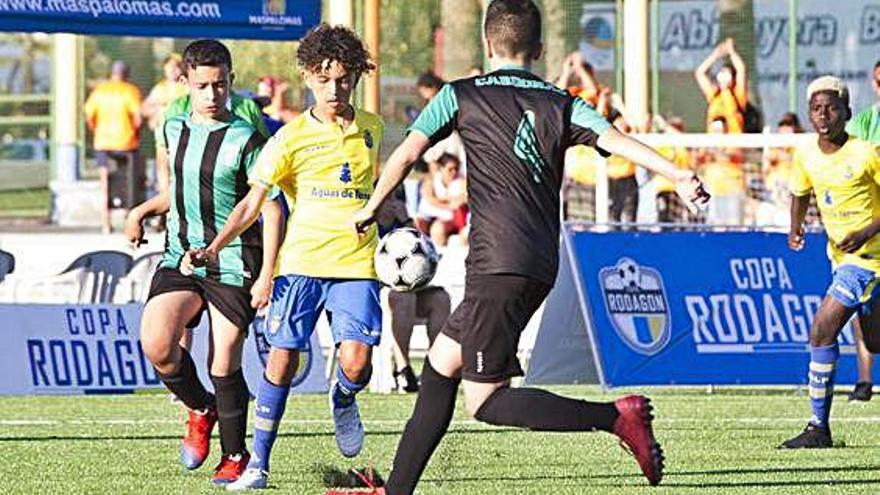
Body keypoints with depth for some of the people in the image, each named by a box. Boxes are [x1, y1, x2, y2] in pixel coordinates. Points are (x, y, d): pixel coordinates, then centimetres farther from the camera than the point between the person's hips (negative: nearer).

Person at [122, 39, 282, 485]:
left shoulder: (245, 139, -8)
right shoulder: (174, 129, 9)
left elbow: (271, 208, -6)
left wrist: (267, 275, -12)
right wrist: (144, 210, 11)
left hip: (233, 264, -4)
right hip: (180, 259, 4)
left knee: (224, 366, -3)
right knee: (155, 343, -17)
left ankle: (235, 456, 17)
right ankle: (200, 410, 11)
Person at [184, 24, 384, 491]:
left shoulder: (371, 128, 9)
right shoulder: (290, 138, -1)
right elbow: (253, 202, -1)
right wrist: (215, 247, -11)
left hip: (356, 264, 1)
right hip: (300, 260, -1)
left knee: (356, 362, -14)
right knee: (282, 360, -5)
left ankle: (342, 399, 22)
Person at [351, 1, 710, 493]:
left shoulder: (461, 95, 3)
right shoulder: (562, 104, 12)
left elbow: (407, 154, 1)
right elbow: (615, 140, -4)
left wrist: (371, 210, 16)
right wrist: (680, 175, -15)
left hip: (498, 265, -7)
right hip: (541, 266, 7)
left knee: (485, 400, -7)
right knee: (440, 363, 18)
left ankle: (617, 415, -21)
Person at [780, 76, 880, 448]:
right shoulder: (806, 156, 2)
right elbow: (800, 193, 22)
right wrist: (795, 228, 3)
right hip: (840, 254, 7)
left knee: (822, 331, -14)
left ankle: (819, 427, -8)